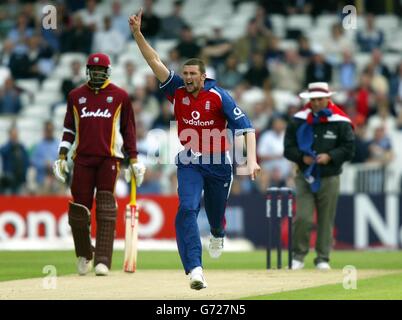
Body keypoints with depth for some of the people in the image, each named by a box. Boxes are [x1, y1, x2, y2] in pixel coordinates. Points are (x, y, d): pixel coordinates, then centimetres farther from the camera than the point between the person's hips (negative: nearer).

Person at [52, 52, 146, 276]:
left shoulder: (120, 96, 7)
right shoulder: (76, 96, 13)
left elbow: (129, 129, 10)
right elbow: (69, 128, 16)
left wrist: (133, 159, 5)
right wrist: (62, 156, 8)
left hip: (109, 157, -2)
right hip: (82, 158, 2)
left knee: (106, 209, -11)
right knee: (79, 208, 0)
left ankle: (103, 261, -14)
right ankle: (84, 255, 21)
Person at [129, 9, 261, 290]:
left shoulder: (219, 97, -13)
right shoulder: (178, 91, -5)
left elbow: (246, 127, -17)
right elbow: (155, 61, -12)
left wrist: (251, 160, -30)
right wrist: (137, 34, -24)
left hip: (218, 163, -1)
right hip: (189, 163, 1)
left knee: (216, 212, 16)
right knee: (187, 209, -18)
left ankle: (218, 235, 56)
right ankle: (195, 269, -24)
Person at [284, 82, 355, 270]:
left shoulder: (340, 122, -2)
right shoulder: (298, 120, 3)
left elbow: (349, 149, -3)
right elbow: (288, 147, 5)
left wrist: (329, 156, -16)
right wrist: (302, 157, -13)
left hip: (329, 178, 0)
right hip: (305, 176, 0)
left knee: (326, 220, 4)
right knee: (303, 218, -9)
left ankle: (323, 258, 15)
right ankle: (298, 256, 6)